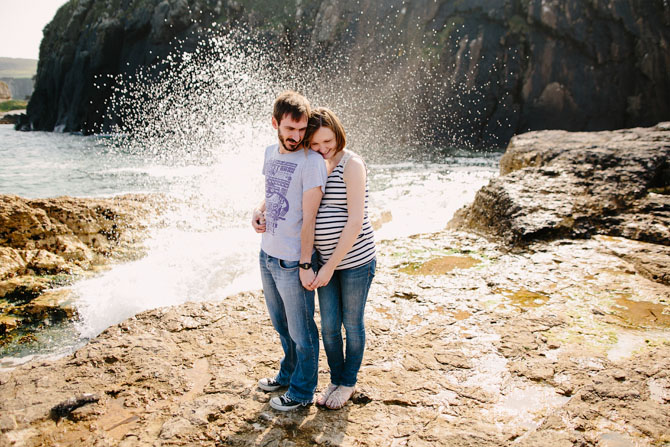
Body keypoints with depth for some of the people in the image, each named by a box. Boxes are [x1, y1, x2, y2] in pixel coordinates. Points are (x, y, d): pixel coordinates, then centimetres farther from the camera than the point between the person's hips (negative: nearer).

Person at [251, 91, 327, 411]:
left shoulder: (311, 161, -17)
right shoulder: (271, 152, 6)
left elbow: (309, 218, -18)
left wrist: (305, 264, -16)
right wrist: (259, 212, 0)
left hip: (292, 261, -8)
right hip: (267, 254, 8)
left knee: (301, 331, 10)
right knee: (281, 324, 25)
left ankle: (302, 392, 29)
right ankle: (288, 374, 46)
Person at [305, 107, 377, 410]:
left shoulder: (351, 165, -16)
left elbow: (356, 221, -21)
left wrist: (331, 266, -20)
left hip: (355, 259, -6)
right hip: (325, 260, 6)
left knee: (352, 324, 11)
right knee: (328, 326, 12)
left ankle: (348, 383, 32)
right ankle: (336, 379, 35)